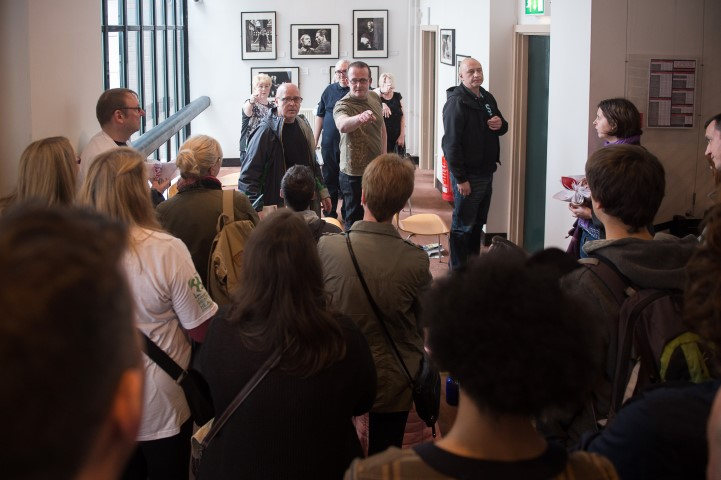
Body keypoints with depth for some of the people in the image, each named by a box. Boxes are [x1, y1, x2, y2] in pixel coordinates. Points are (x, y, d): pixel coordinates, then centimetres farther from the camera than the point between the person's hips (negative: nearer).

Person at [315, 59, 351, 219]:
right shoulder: (329, 90, 7)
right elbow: (320, 115, 11)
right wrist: (315, 140, 10)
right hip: (329, 144, 3)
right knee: (329, 179, 9)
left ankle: (347, 213, 15)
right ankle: (330, 213, 20)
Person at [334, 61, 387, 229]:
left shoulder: (374, 97, 1)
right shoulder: (343, 105, -22)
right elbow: (342, 125, -47)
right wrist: (359, 118, -67)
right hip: (355, 173, -7)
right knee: (355, 221, 0)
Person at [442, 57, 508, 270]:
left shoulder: (487, 98, 10)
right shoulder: (457, 102, -16)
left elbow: (502, 127, 23)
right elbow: (452, 143, -21)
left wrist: (501, 124, -4)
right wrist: (460, 179, -23)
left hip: (486, 172, 8)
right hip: (467, 175, -8)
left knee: (478, 222, 18)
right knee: (463, 224, 1)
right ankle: (459, 270, 11)